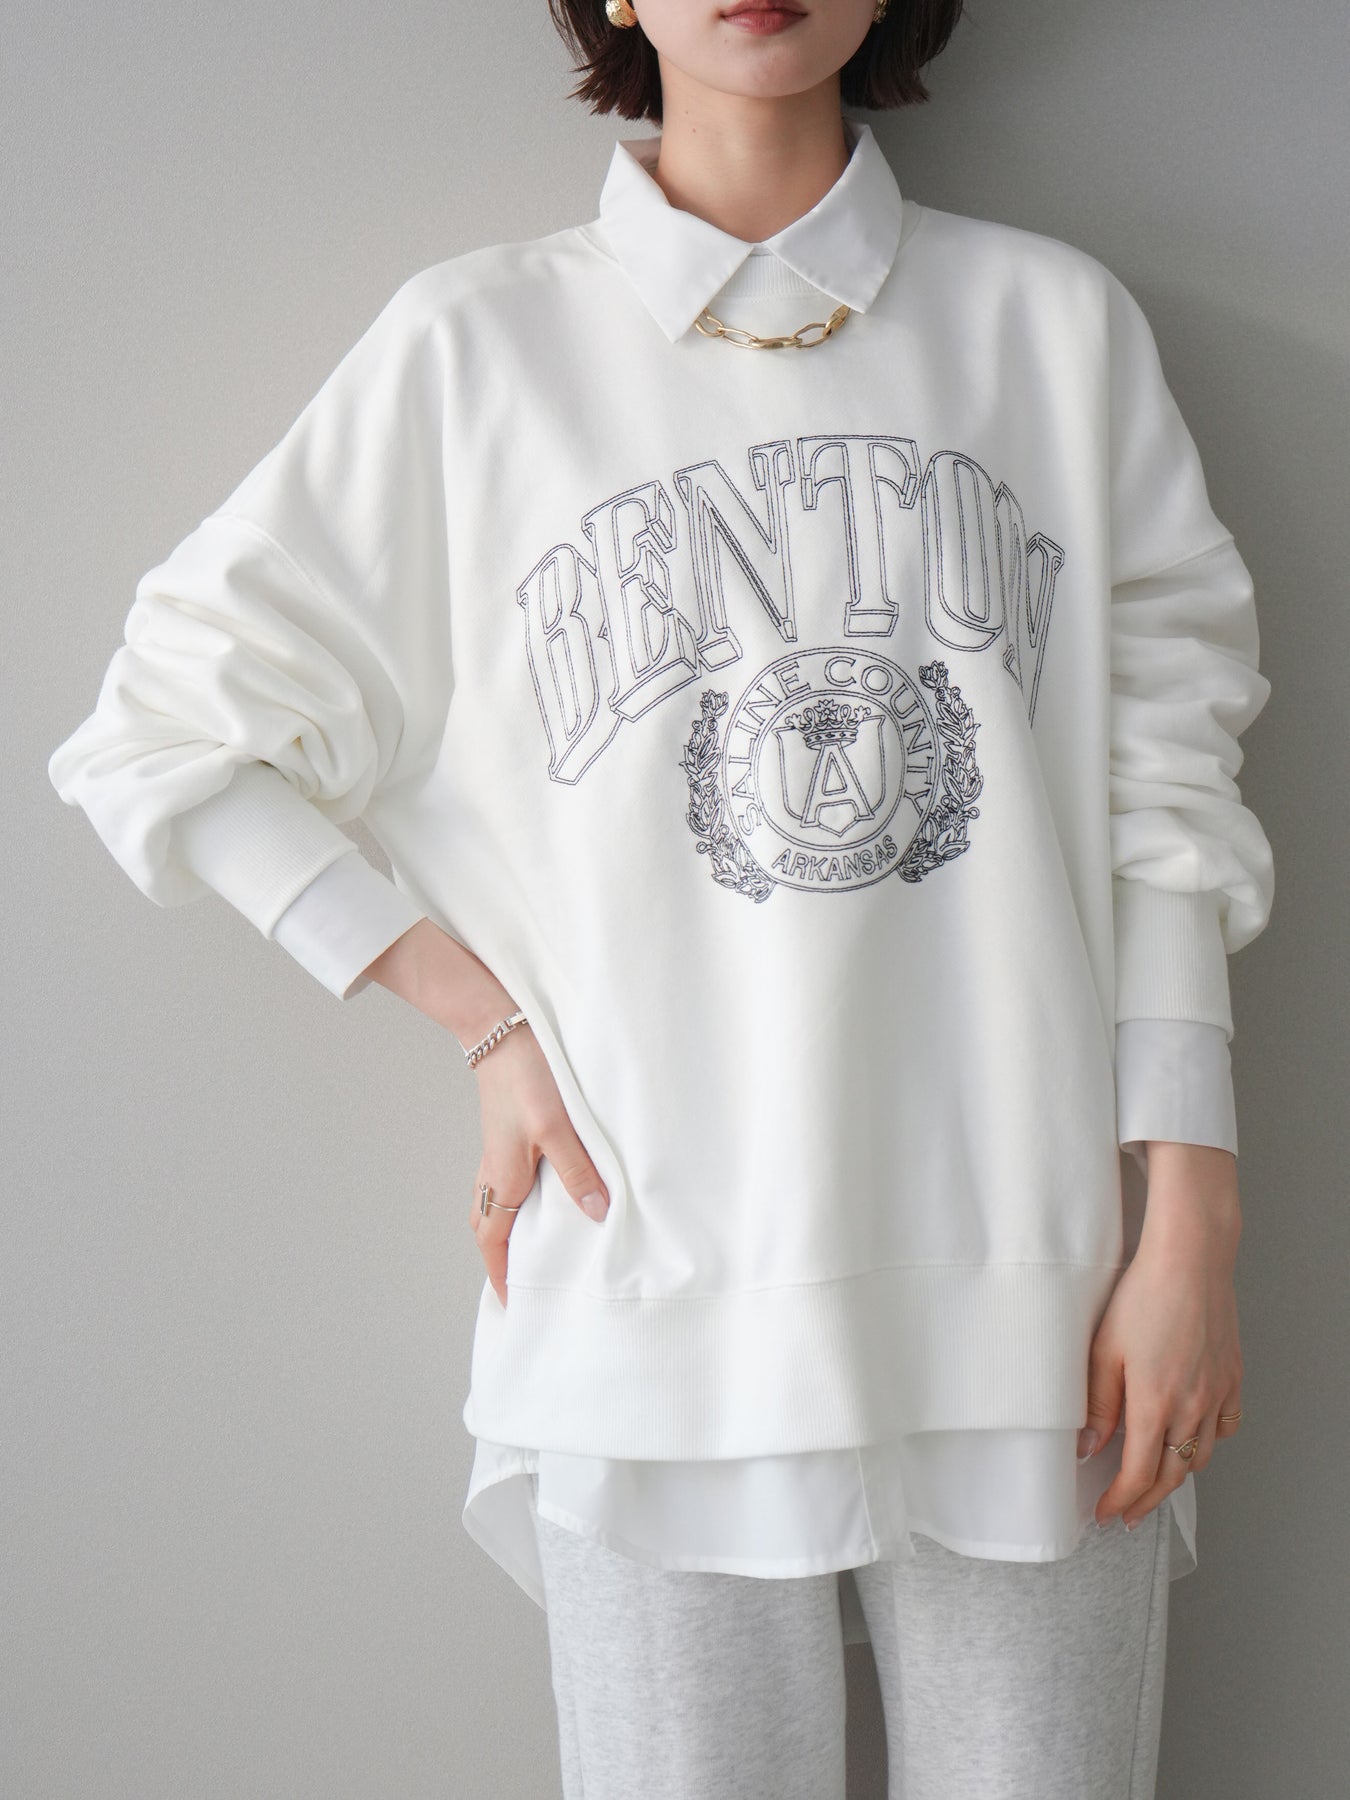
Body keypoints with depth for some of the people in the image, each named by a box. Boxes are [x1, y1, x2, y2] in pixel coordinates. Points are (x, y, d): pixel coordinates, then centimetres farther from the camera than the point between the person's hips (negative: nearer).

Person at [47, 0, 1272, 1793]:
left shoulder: (1056, 321, 7)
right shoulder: (475, 345, 3)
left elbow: (1161, 802, 5)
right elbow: (166, 740, 5)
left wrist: (1189, 1233, 0)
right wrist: (489, 1021, -1)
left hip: (1026, 1303, 1)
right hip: (662, 1304, -1)